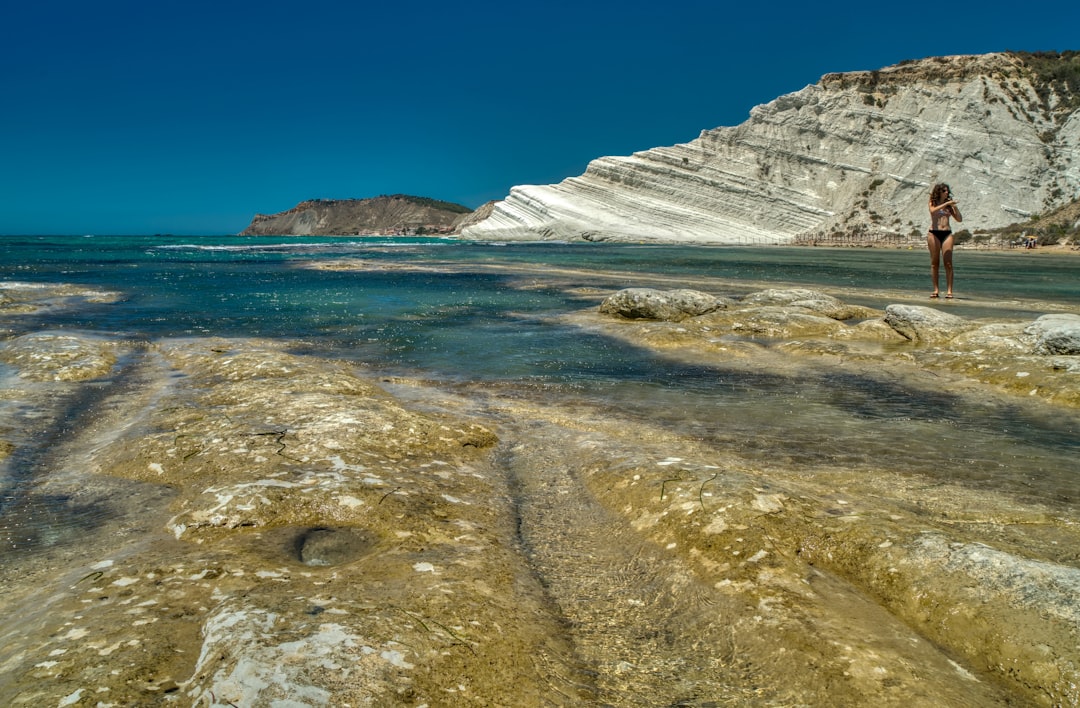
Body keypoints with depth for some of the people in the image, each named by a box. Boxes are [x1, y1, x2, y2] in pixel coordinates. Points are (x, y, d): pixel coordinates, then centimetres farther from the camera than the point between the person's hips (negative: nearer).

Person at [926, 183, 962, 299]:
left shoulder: (949, 205, 15)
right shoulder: (933, 202, 8)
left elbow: (959, 219, 11)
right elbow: (933, 211, -16)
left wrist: (955, 207, 1)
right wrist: (946, 203, -17)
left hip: (947, 234, 2)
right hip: (934, 233, -2)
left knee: (948, 263, -6)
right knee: (934, 262, -1)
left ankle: (949, 290, -8)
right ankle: (936, 290, 3)